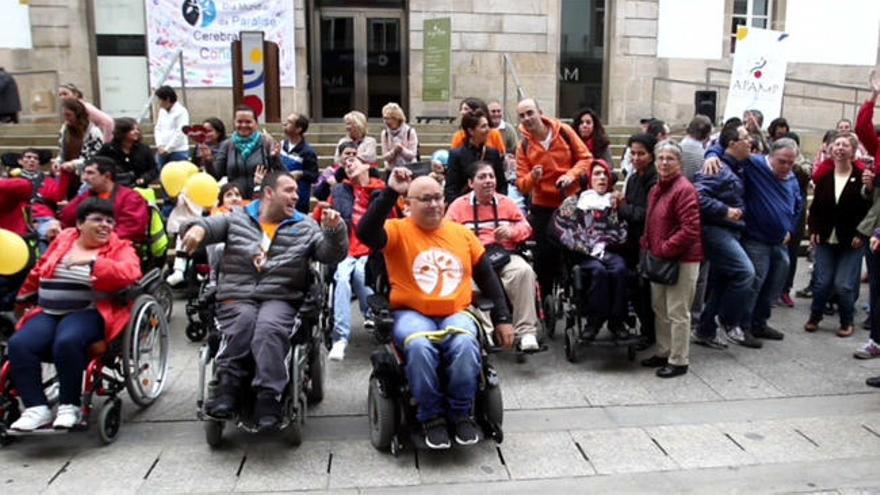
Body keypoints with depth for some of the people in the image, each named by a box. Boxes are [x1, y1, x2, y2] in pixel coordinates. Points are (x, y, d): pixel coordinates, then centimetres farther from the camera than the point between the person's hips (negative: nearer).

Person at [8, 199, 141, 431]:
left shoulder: (120, 247, 5)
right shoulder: (63, 239, 16)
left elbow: (130, 273, -17)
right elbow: (39, 272, 31)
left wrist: (93, 261, -23)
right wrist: (25, 298, 37)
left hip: (89, 313, -4)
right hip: (48, 314, 5)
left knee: (66, 342, -35)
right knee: (19, 344, -22)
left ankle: (69, 406, -19)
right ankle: (37, 408, -18)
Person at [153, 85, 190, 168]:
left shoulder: (181, 112, -8)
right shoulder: (162, 111, 14)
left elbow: (180, 133, -13)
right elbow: (157, 129, 15)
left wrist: (168, 149, -11)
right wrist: (159, 146, 0)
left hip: (178, 152, -7)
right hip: (162, 151, 7)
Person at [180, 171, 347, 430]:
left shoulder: (306, 227, 16)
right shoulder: (237, 219, 17)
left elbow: (333, 254, 7)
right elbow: (210, 224, 7)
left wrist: (335, 230, -14)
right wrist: (198, 228, -18)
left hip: (280, 299, 0)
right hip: (236, 297, 1)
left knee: (269, 327, -34)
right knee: (244, 321, -34)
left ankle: (268, 398, -38)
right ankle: (227, 386, -32)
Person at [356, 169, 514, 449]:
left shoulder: (462, 233, 14)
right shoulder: (398, 231, 2)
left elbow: (487, 277, 17)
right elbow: (366, 233, -20)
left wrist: (502, 319, 12)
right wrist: (390, 193, -23)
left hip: (456, 313, 2)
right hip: (412, 313, -2)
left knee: (464, 344, -31)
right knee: (420, 346, -35)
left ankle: (462, 414, -12)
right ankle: (431, 418, -15)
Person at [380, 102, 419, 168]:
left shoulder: (410, 131, -7)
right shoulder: (385, 133, 1)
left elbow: (412, 155, -9)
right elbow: (384, 157, -3)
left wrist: (402, 150, -27)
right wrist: (394, 151, -21)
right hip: (391, 169, 2)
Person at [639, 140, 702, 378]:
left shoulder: (684, 190, -16)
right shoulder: (657, 189, 12)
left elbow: (690, 230, -23)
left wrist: (665, 249, -19)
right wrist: (647, 244, 8)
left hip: (682, 260, -9)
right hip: (659, 259, 9)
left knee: (677, 312, -1)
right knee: (660, 309, 18)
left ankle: (678, 361, 9)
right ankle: (663, 353, 31)